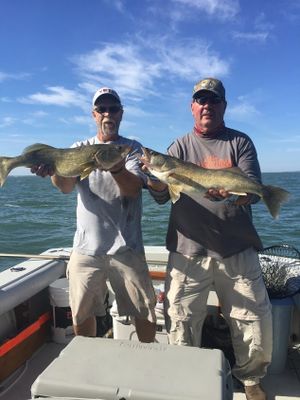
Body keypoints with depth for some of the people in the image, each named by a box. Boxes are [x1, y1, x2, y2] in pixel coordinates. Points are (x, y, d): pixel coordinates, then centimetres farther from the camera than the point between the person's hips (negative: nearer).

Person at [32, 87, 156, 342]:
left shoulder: (132, 148, 3)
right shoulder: (80, 148, 9)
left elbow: (133, 189, -14)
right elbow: (66, 186, -8)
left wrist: (116, 166, -35)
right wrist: (53, 170, -31)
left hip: (126, 247, -1)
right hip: (86, 246, 2)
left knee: (145, 312, 6)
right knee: (82, 315, 12)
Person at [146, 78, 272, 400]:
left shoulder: (240, 142, 6)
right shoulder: (180, 147, 7)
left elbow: (254, 189, -7)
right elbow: (160, 197, -3)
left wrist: (231, 193, -29)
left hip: (238, 251, 1)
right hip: (188, 251, 0)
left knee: (256, 320, 6)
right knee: (181, 321, 6)